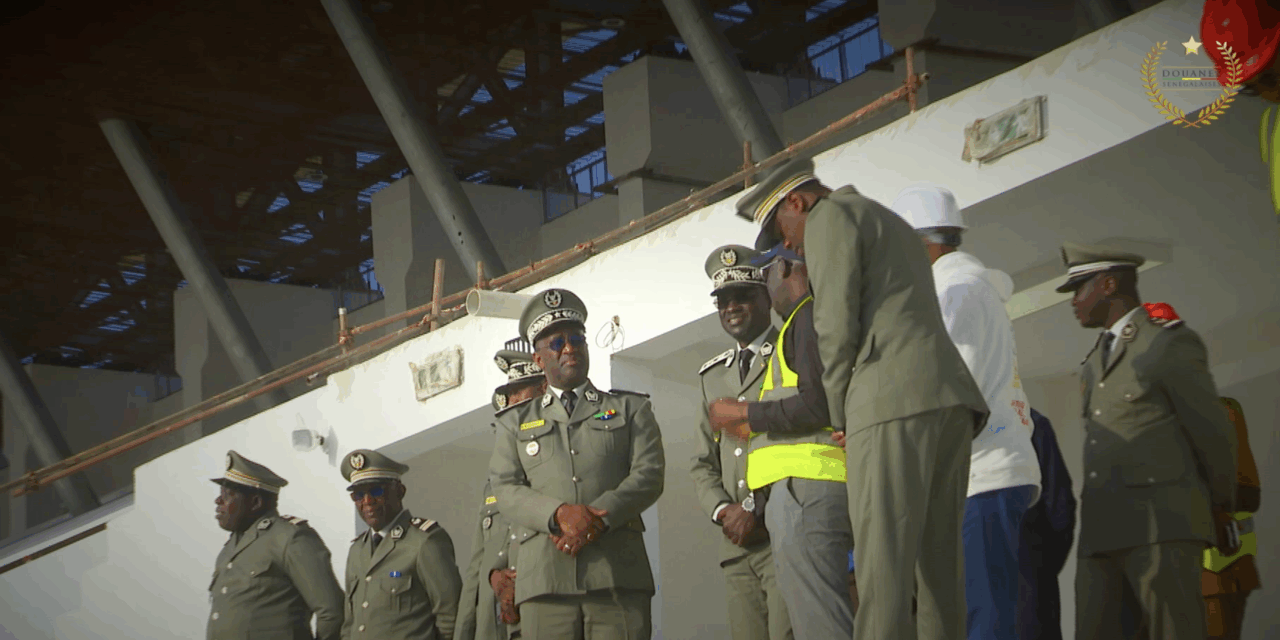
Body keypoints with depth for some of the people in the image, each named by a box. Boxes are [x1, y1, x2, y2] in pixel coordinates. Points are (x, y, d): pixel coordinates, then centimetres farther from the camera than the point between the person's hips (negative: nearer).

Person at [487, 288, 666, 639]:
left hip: (617, 573, 0)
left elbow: (649, 475, 6)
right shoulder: (516, 422, 22)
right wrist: (560, 514, -12)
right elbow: (506, 489, 8)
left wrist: (600, 518, -11)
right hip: (545, 579, 0)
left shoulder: (631, 408, 20)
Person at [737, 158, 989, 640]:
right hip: (952, 396, 9)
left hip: (894, 400, -9)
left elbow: (836, 325, -4)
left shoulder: (830, 217, 5)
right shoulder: (894, 225, 33)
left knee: (883, 560, -15)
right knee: (938, 559, 4)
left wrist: (839, 415, 4)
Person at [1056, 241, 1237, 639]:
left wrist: (1222, 507, 12)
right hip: (1102, 532, 7)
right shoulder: (1095, 364, 25)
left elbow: (1212, 432, 2)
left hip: (1162, 529, -7)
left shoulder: (1171, 343, 1)